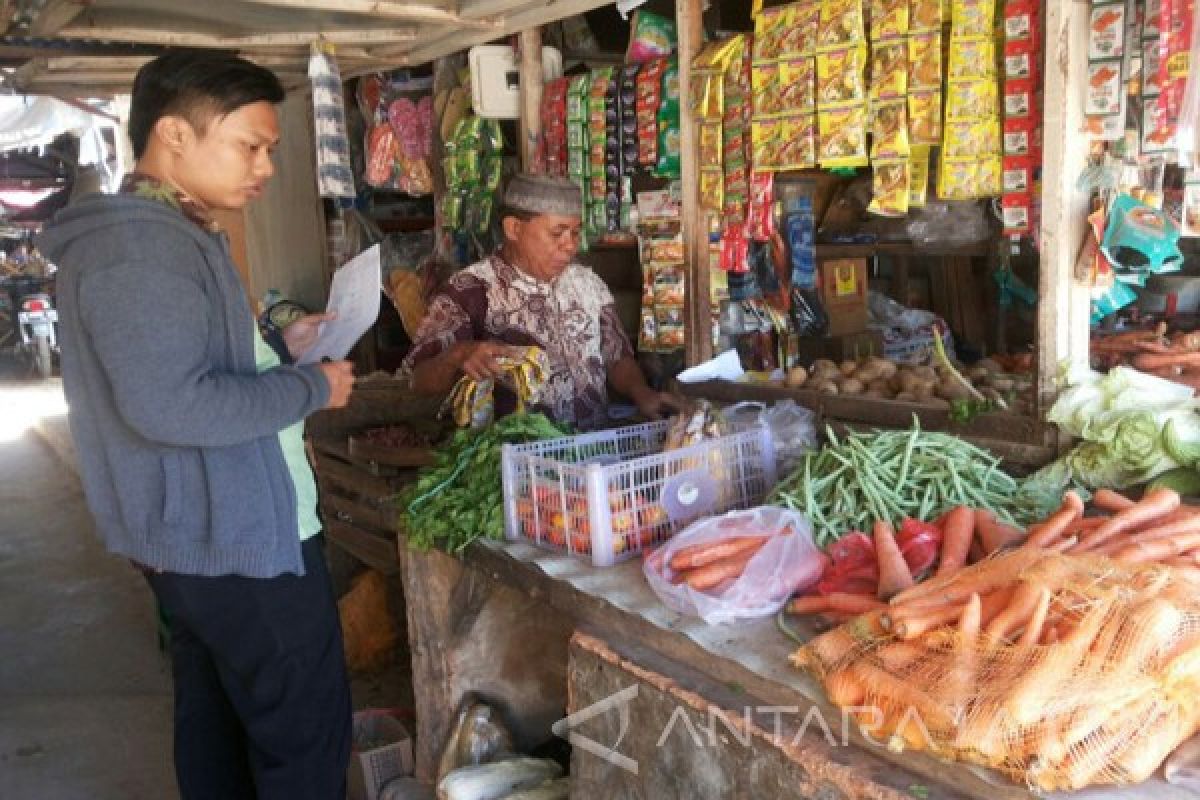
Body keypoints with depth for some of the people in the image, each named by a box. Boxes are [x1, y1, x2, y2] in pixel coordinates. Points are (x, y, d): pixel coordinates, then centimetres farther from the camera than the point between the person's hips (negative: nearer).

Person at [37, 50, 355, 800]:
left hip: (207, 531, 11)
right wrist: (312, 388, -19)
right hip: (238, 535, -11)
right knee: (306, 729, 1)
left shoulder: (166, 234, 14)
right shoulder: (139, 246, -21)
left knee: (220, 722, 20)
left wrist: (280, 348, 11)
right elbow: (170, 405, -30)